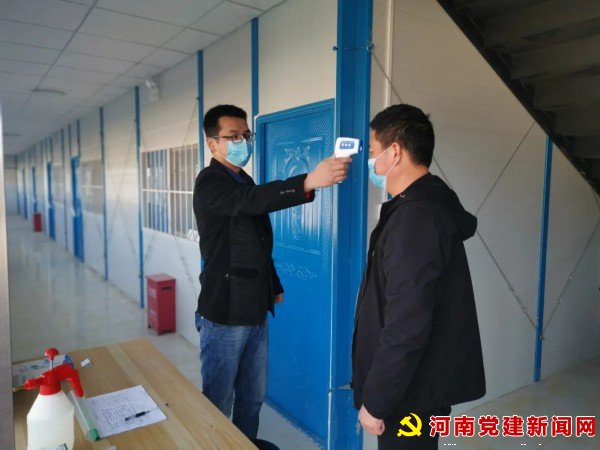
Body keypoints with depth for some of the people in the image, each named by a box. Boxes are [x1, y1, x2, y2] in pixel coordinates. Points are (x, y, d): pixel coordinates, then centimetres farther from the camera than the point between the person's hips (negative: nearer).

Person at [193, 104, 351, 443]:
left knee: (253, 395, 19)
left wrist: (275, 286, 23)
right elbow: (252, 200, -36)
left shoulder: (244, 182, 13)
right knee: (219, 400, 6)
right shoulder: (209, 182, -13)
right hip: (224, 313, -8)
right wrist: (309, 182, -49)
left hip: (255, 310, 8)